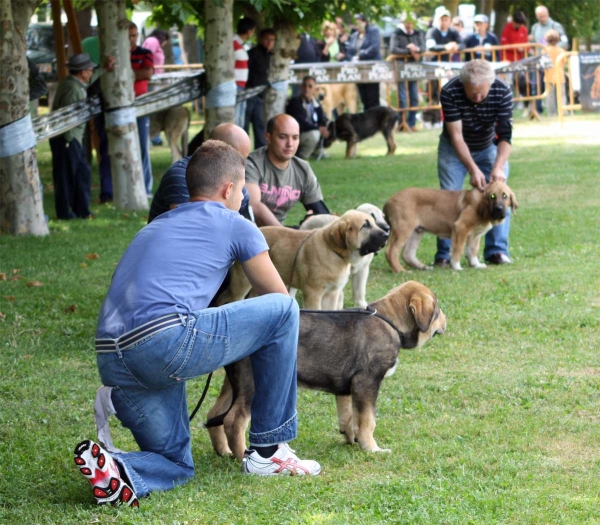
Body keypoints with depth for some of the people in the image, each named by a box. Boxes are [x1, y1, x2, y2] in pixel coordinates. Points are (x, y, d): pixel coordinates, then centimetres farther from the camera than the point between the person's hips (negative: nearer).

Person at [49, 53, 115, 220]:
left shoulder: (77, 84, 11)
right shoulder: (72, 88, -19)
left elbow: (89, 79, 35)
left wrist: (104, 69, 39)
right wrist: (68, 140, -21)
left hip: (73, 137, 10)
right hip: (66, 139, -10)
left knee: (83, 173, 13)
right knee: (66, 175, -3)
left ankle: (81, 210, 18)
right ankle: (64, 212, 2)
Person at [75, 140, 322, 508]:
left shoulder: (156, 227, 32)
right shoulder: (235, 226, 13)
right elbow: (279, 296, 23)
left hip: (110, 361, 7)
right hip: (167, 341, -7)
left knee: (177, 466, 23)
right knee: (283, 310, 11)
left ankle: (110, 466, -11)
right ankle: (269, 449, 14)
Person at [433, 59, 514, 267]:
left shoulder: (502, 92, -28)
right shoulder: (450, 92, -32)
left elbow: (505, 135, -27)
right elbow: (456, 135, -30)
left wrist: (498, 168, -42)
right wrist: (473, 169, -39)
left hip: (490, 147, 1)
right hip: (455, 149, -1)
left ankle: (497, 250, -6)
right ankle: (444, 254, -2)